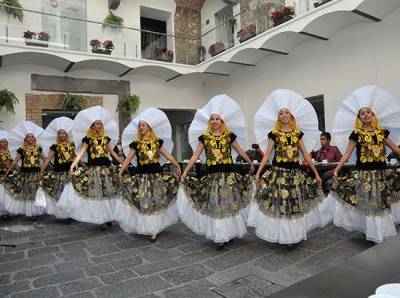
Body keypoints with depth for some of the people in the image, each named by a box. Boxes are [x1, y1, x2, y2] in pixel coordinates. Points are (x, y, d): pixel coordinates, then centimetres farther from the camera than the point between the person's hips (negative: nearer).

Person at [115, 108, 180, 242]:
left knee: (156, 203, 2)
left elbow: (168, 155, 8)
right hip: (142, 176, -1)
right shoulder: (136, 143, 2)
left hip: (156, 175, 1)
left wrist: (178, 167, 8)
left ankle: (154, 230, 11)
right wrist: (120, 172, -8)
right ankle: (149, 228, 17)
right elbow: (128, 159, 0)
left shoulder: (157, 142, 5)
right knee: (144, 203, 2)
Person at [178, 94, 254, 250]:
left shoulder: (229, 135, 5)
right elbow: (195, 156, 2)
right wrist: (185, 172, -3)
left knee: (230, 203, 5)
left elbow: (240, 151, 17)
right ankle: (219, 236, 12)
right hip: (212, 174, 0)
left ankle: (231, 232, 23)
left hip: (228, 173, 1)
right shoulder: (204, 137, 3)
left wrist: (251, 163, 26)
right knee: (215, 205, 2)